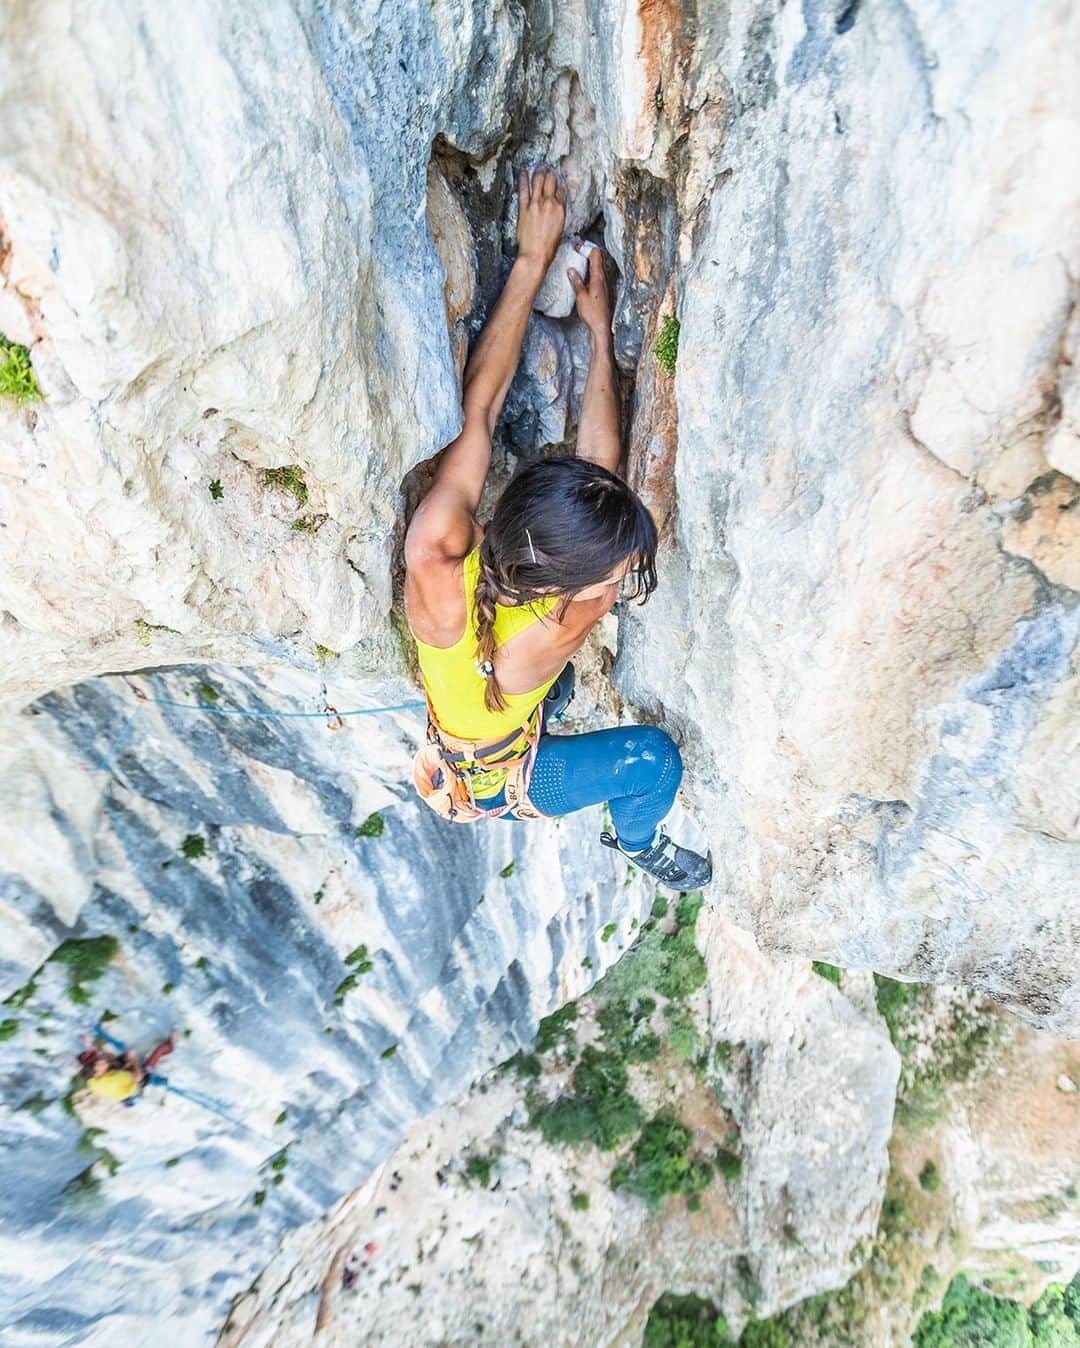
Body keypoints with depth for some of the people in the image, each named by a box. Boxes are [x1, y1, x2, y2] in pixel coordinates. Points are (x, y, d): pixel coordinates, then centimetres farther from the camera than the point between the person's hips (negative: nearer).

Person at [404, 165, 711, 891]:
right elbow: (603, 458, -34)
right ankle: (638, 842, 24)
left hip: (448, 756, 5)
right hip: (491, 789, -5)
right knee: (655, 757, -8)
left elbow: (478, 407, -27)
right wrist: (601, 333, -24)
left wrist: (532, 260, -22)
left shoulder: (435, 556, -38)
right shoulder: (547, 641, -45)